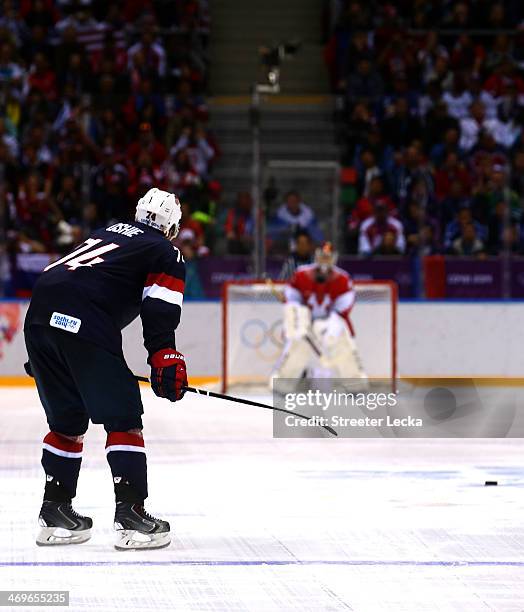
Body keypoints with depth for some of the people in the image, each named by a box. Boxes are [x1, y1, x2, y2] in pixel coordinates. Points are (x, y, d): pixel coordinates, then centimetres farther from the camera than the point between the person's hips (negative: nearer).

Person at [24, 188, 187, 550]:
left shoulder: (107, 234, 33)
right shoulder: (167, 255, 12)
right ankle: (131, 515, -6)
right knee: (123, 418, 1)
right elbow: (159, 316, -4)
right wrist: (166, 361, -8)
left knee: (67, 420, 19)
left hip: (39, 316, 7)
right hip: (84, 327, -7)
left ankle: (55, 512, 21)